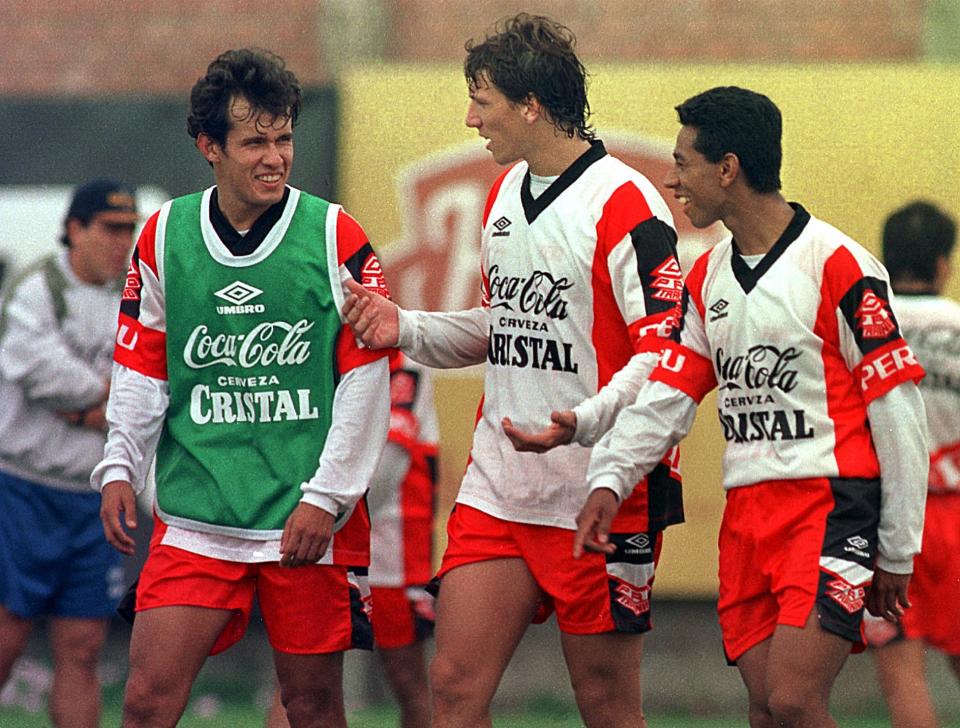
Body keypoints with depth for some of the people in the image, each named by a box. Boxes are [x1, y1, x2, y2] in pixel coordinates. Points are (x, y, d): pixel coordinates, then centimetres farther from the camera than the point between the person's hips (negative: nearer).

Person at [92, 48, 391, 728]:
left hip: (311, 522, -2)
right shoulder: (163, 238, 5)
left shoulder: (337, 238, -3)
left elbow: (367, 377, -3)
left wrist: (326, 497, -7)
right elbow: (140, 368, 13)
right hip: (195, 516, 2)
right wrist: (119, 468, 1)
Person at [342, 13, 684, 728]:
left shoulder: (624, 204, -12)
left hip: (599, 499, -7)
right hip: (497, 492, 7)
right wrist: (407, 330, 10)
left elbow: (665, 351, -17)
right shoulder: (504, 194, 13)